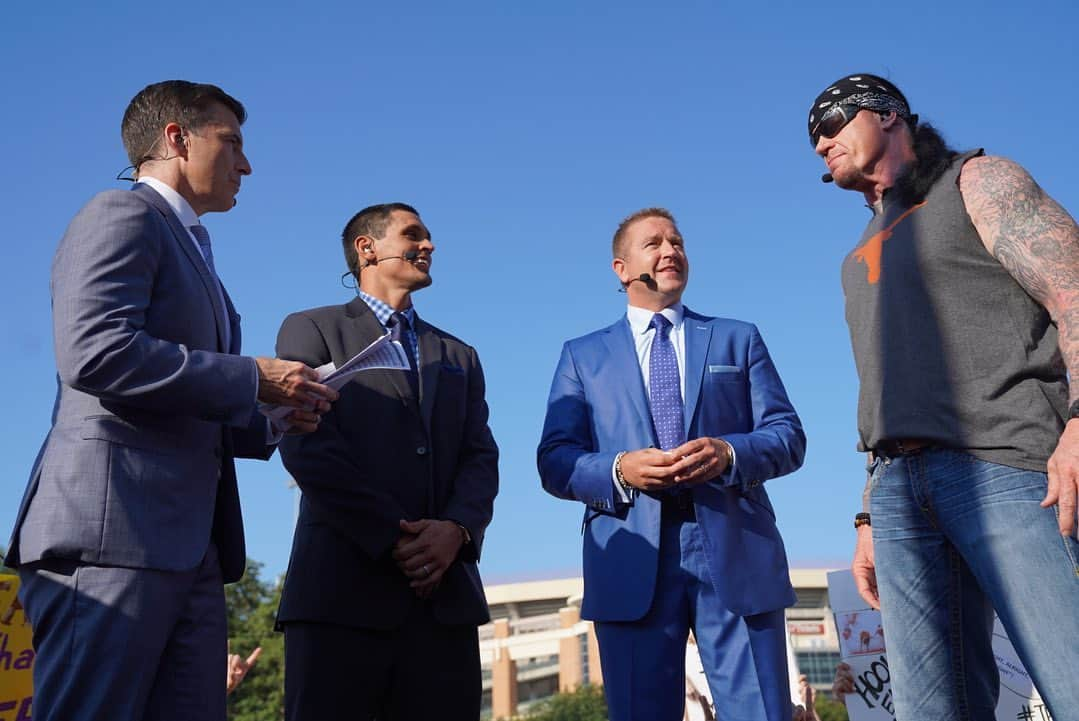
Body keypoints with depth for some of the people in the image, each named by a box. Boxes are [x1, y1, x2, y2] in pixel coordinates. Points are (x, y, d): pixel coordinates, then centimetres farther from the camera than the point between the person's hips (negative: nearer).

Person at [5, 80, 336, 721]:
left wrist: (274, 422, 10)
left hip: (190, 549, 9)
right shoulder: (123, 216, 0)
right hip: (112, 529, -9)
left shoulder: (190, 252, 29)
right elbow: (95, 352, -18)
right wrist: (254, 379, -13)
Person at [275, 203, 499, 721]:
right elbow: (305, 445, -5)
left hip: (445, 593, 4)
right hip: (344, 585, -4)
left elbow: (481, 458, 11)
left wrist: (457, 531, -10)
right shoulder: (312, 330, 10)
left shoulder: (460, 357, 24)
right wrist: (392, 537, -12)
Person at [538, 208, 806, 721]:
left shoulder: (738, 339, 18)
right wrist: (618, 469, -14)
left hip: (736, 549, 1)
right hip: (631, 560, 0)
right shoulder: (582, 355, 15)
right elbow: (554, 462, 6)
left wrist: (729, 453, -12)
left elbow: (788, 437, 9)